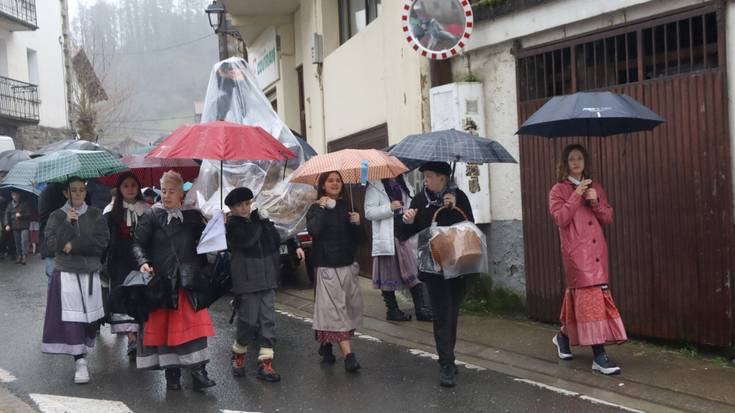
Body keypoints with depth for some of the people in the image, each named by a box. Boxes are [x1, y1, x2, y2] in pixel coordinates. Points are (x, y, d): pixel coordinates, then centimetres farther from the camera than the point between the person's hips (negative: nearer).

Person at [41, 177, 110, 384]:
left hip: (91, 273, 2)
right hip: (66, 274, -1)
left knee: (90, 316, 4)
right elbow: (51, 244, -7)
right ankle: (81, 361, -9)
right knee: (71, 319, -10)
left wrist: (74, 245, -11)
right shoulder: (57, 216, 5)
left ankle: (84, 349, 27)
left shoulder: (95, 215, 6)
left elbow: (102, 241, -5)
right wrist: (68, 223, -15)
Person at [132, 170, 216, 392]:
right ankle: (172, 374, 14)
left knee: (194, 326, -5)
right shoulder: (151, 216, 5)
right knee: (164, 327, 5)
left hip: (189, 282, 1)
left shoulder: (193, 216, 10)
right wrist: (144, 262, -15)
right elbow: (138, 243, 0)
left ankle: (198, 371, -3)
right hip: (162, 280, -1)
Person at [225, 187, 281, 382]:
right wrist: (258, 221, -10)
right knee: (249, 320, -2)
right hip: (247, 281, -5)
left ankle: (265, 363, 6)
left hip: (267, 279, 5)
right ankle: (238, 355, 23)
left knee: (268, 320, 2)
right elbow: (247, 239, -22)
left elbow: (276, 241, 7)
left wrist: (266, 220, -4)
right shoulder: (233, 225, -3)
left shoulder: (258, 220, 13)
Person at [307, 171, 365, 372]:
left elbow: (360, 239, 11)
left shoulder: (347, 208, 11)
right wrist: (322, 209, -16)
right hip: (326, 266, -5)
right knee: (336, 307, -9)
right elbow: (313, 230, -22)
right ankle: (348, 355, -13)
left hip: (347, 265, 5)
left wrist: (357, 224, -7)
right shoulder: (316, 208, -1)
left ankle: (326, 344, 25)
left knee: (352, 305, 6)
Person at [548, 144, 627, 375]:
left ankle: (563, 337, 34)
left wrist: (595, 202, -7)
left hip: (597, 251, 5)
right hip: (576, 252, -5)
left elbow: (608, 219, 10)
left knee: (578, 296, 10)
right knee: (590, 298, -12)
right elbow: (560, 219, -12)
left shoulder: (595, 187, 16)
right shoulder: (559, 190, 3)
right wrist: (577, 195, -14)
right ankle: (599, 357, -13)